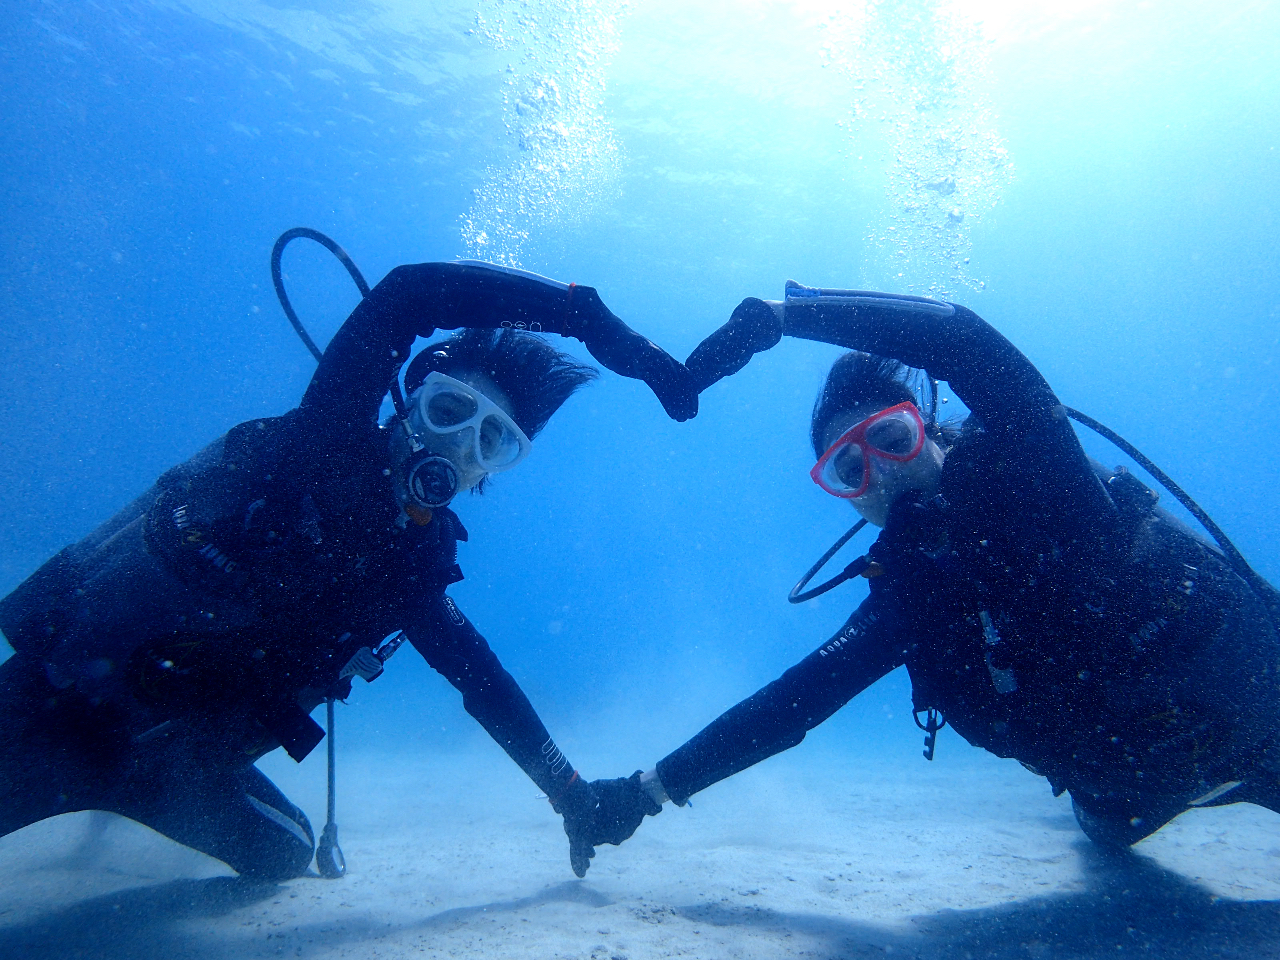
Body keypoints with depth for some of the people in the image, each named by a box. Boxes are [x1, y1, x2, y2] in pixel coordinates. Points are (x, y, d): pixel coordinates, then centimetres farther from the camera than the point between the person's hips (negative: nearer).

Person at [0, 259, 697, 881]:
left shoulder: (415, 561, -1)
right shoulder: (331, 439, -18)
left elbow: (480, 679, 8)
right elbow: (410, 291, -31)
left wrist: (569, 791, 10)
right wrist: (591, 316, -31)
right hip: (59, 701, -6)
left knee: (283, 855, 12)